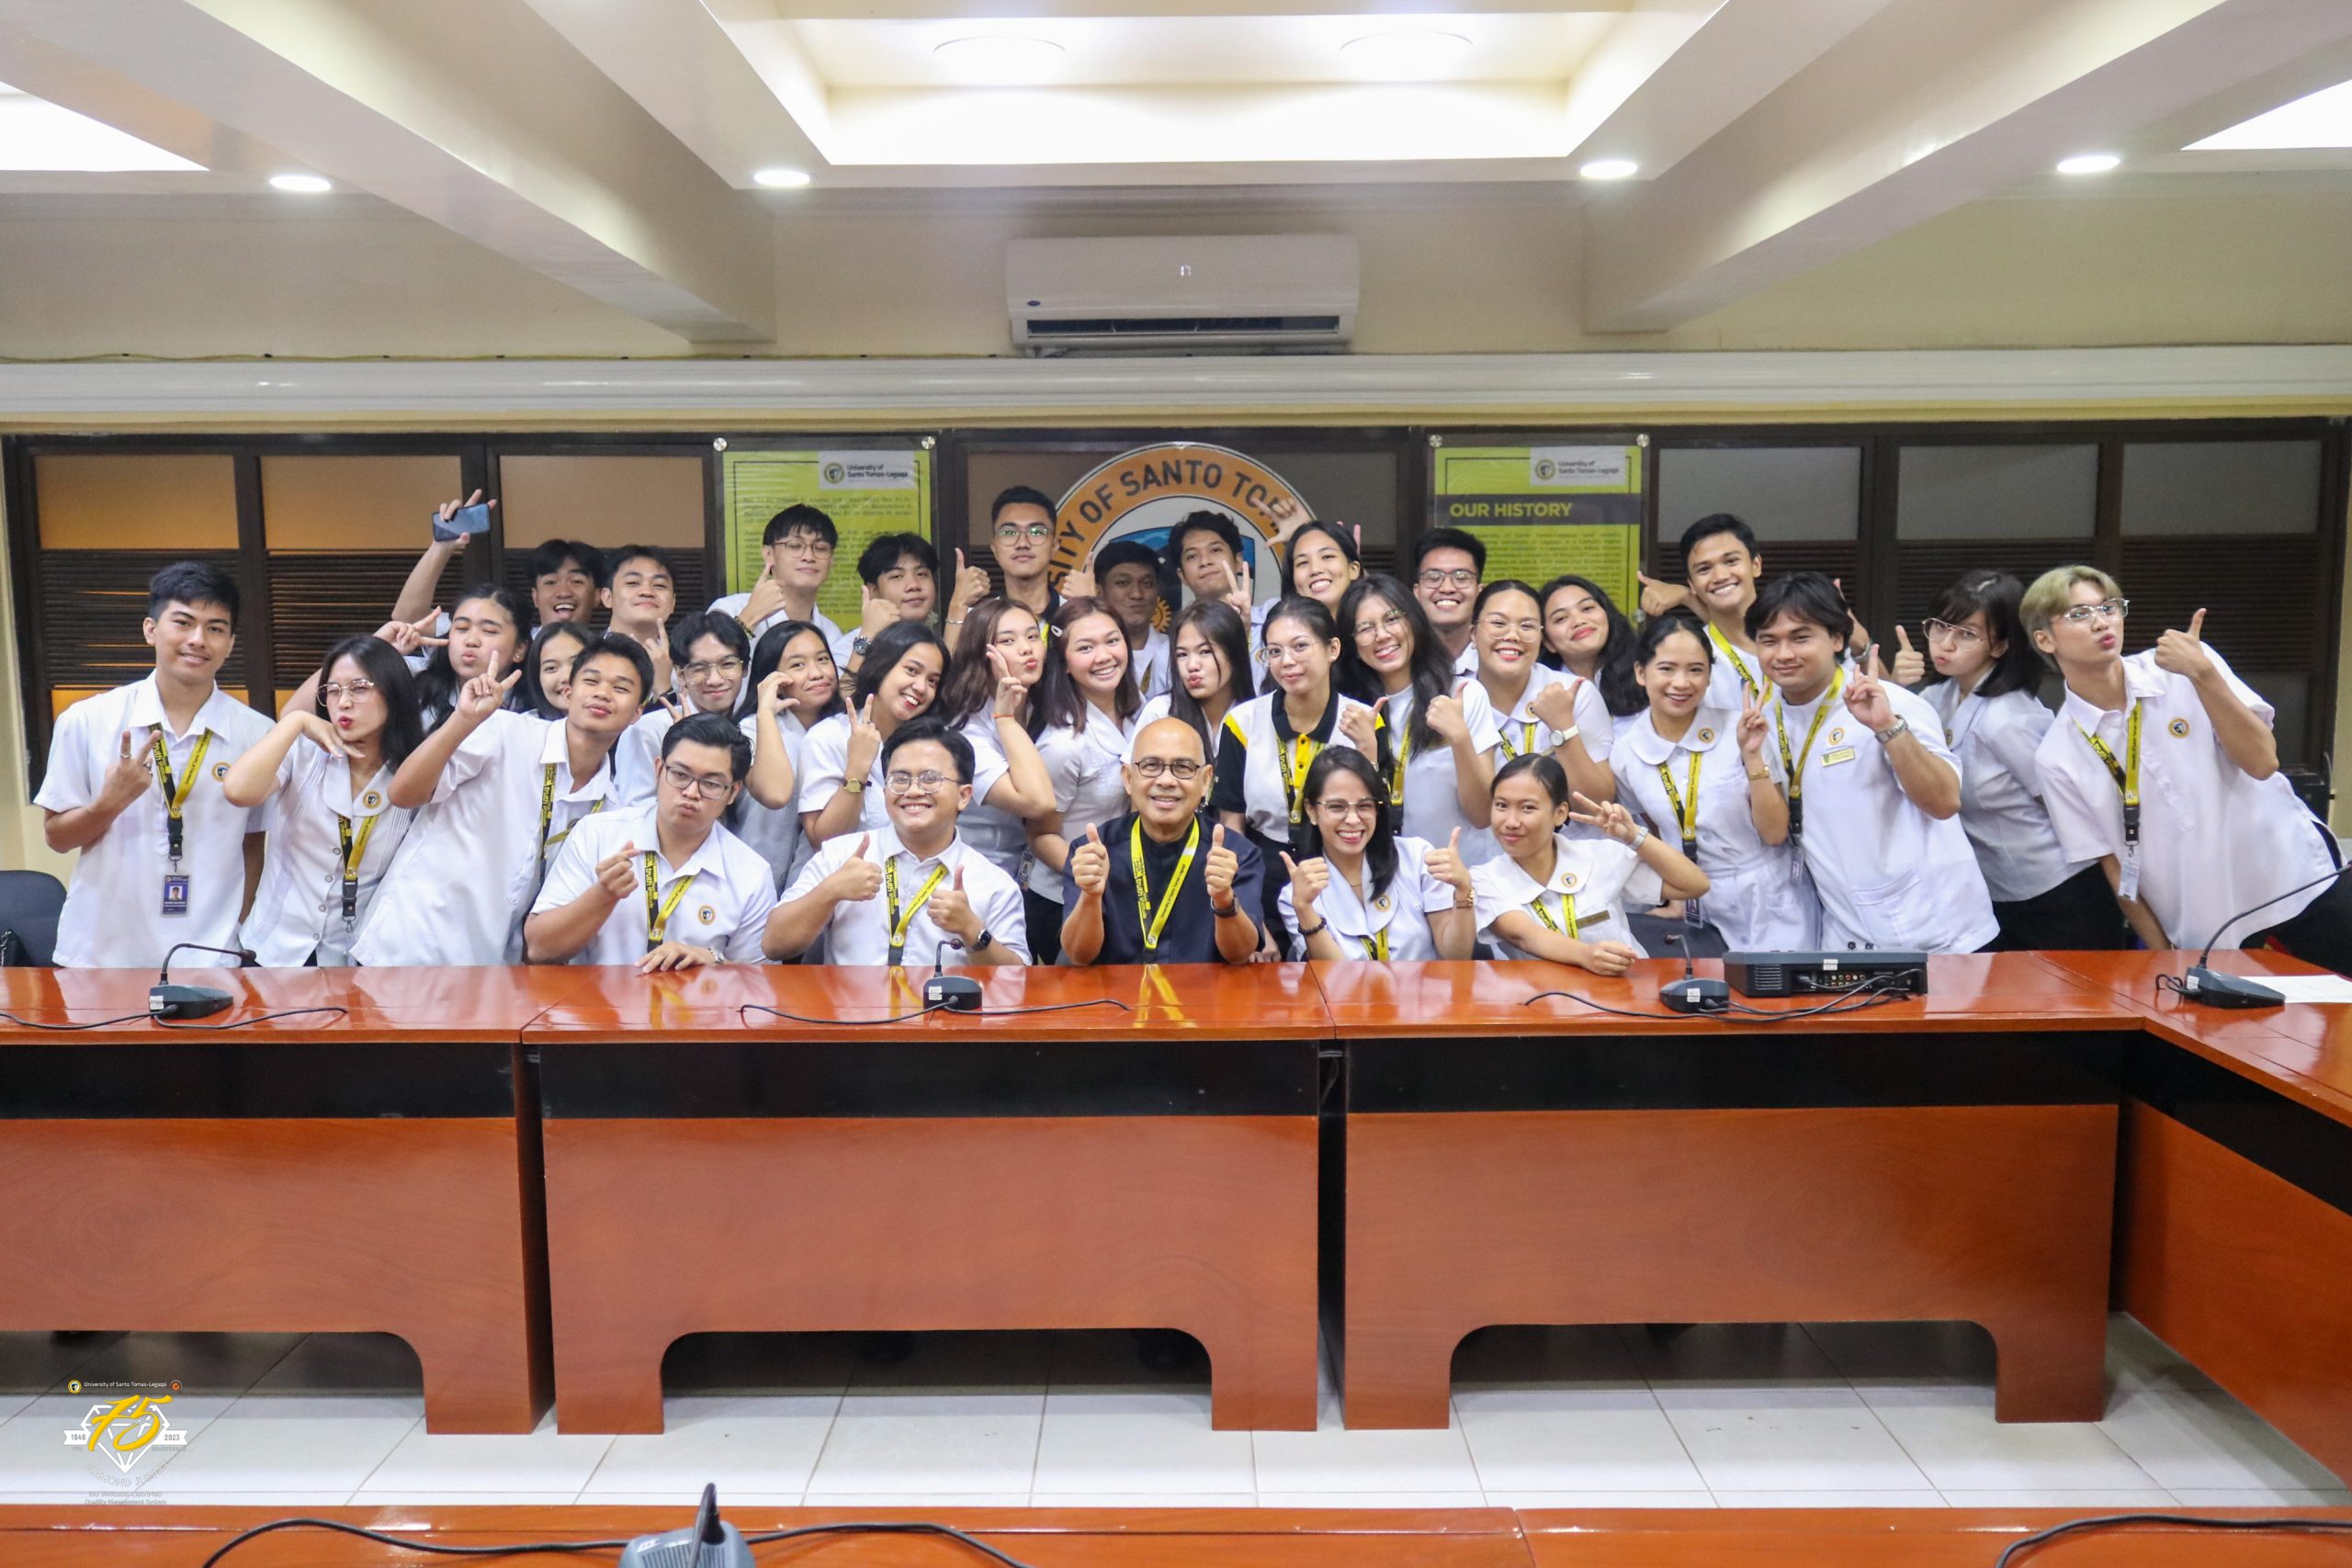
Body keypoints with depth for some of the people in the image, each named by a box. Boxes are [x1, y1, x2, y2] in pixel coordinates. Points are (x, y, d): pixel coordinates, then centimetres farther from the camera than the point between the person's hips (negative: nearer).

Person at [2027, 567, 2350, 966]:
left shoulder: (2183, 668, -9)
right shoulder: (2058, 756, -9)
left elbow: (2261, 763, -17)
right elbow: (2113, 865, -3)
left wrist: (2203, 674, -26)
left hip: (2293, 880, 1)